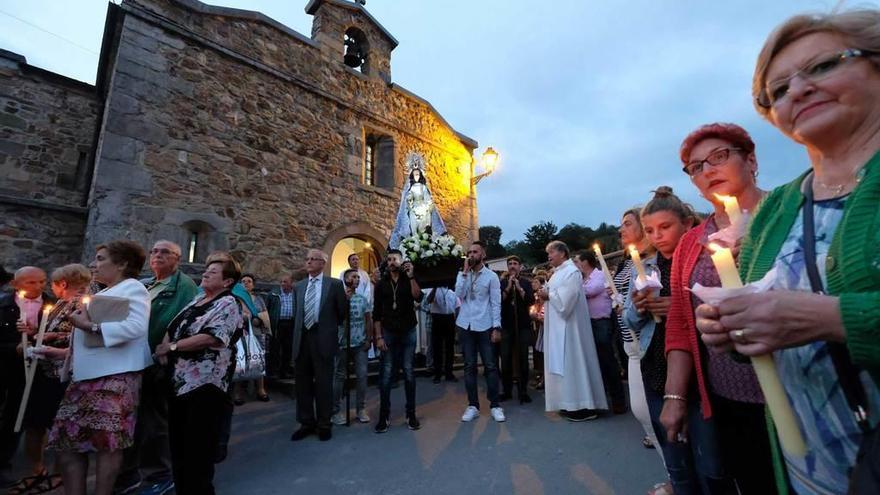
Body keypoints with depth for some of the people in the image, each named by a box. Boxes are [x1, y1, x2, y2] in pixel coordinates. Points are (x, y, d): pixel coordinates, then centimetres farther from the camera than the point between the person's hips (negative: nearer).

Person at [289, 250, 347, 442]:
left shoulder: (334, 284, -3)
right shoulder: (298, 286, 11)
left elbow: (343, 311, 3)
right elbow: (296, 314, 18)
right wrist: (298, 334, 14)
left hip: (323, 339, -4)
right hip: (302, 339, 4)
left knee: (323, 383, 5)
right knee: (303, 382, 12)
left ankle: (324, 424, 20)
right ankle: (306, 423, 27)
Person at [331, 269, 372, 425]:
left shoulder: (363, 299, 8)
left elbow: (368, 320, 10)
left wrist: (369, 339, 2)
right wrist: (344, 298, -14)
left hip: (360, 344, 3)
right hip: (343, 344, -3)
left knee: (362, 375, 3)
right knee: (340, 376, 5)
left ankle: (361, 409, 15)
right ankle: (336, 411, 16)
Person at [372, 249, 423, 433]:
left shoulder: (409, 280, 4)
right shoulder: (381, 284, 6)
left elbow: (418, 297, -17)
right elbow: (376, 313, 4)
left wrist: (411, 276, -23)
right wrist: (378, 336, -3)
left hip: (408, 332, 0)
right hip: (388, 333, 1)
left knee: (408, 372, 4)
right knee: (386, 373, -1)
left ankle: (411, 413, 14)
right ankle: (383, 415, 10)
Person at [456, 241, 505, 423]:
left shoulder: (491, 276, 0)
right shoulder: (462, 275, 9)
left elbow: (496, 303, -4)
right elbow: (459, 295, -8)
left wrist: (496, 327, -11)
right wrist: (465, 272, -8)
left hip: (484, 326, -3)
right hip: (465, 326, 3)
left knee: (490, 366, 3)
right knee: (469, 366, 8)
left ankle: (495, 405, 15)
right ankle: (473, 405, 18)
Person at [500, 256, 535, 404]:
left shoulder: (526, 283, 6)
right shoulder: (501, 283, 4)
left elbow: (531, 301, -6)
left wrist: (519, 288, -15)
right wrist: (508, 288, -16)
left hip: (523, 325, 0)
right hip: (506, 326, 0)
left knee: (523, 359, 4)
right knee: (506, 359, 2)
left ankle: (523, 391, 14)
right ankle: (506, 390, 14)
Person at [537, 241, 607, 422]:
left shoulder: (571, 272, -14)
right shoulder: (558, 272, 15)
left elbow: (565, 300, -23)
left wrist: (548, 295, -10)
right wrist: (546, 295, 0)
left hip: (567, 327, -9)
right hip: (558, 327, 10)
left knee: (572, 363, -4)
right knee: (564, 364, 13)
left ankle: (583, 406, 7)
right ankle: (571, 404, 23)